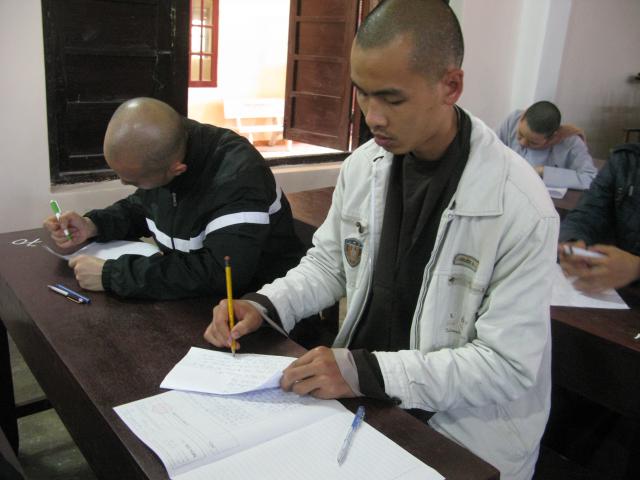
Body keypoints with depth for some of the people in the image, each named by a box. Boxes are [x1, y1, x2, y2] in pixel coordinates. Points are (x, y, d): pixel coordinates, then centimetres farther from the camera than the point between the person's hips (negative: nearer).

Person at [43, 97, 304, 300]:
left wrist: (111, 275, -31)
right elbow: (140, 207, 16)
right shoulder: (154, 156, -5)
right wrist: (93, 224, -5)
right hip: (190, 297, 7)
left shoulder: (236, 174, -31)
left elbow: (220, 274, -39)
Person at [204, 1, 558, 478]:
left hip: (463, 430, -4)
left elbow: (509, 364, -20)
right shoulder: (363, 165, -5)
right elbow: (328, 262, 9)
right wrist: (264, 305, -9)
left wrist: (369, 372, -28)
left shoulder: (521, 206, -22)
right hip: (363, 401, 5)